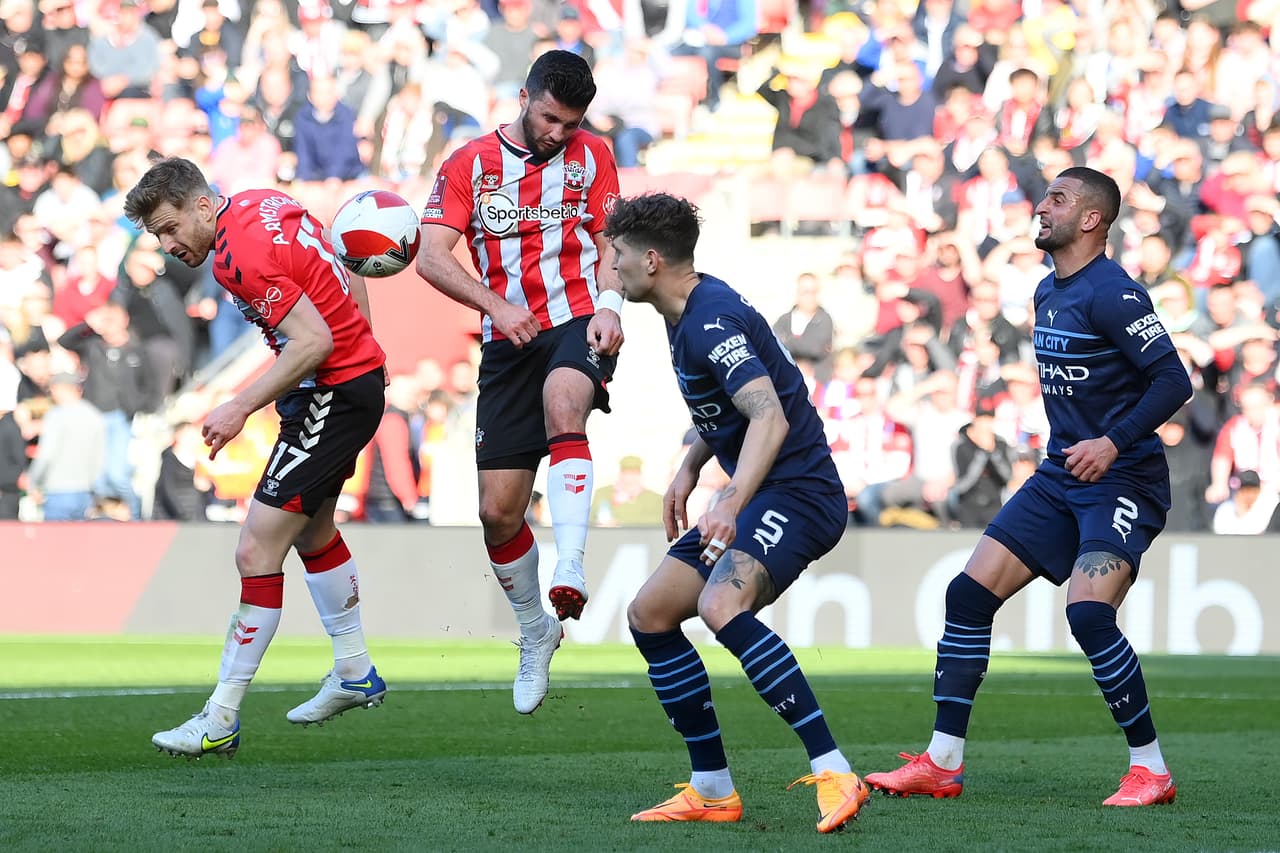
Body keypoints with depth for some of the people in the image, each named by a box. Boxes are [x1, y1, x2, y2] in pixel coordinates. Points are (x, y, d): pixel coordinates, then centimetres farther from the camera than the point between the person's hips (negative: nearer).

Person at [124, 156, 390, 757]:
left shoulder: (239, 255, -24)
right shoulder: (261, 203, 5)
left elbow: (313, 342, -29)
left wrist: (242, 407, -26)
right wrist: (359, 335, 22)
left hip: (332, 394, -11)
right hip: (360, 371, 11)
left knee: (257, 551, -13)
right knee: (312, 529, 28)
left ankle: (221, 719, -12)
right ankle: (355, 674, 43)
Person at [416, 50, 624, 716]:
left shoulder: (592, 156, 7)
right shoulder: (469, 163, 4)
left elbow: (609, 245, 9)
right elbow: (431, 256, -4)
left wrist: (609, 305, -12)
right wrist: (496, 306, -19)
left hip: (576, 323, -2)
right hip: (508, 342, 2)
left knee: (563, 404, -38)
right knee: (498, 511, -1)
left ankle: (570, 572, -50)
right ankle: (536, 635, 23)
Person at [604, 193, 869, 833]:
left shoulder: (713, 321, -19)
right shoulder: (685, 316, 13)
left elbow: (769, 417, -32)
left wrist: (732, 505, -43)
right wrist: (690, 468, 16)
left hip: (797, 491, -11)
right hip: (757, 497, 11)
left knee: (720, 607, -34)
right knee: (649, 616, 9)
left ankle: (834, 774, -36)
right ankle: (712, 792, 14)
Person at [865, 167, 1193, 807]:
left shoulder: (1112, 294, -15)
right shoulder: (1048, 292, 13)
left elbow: (1173, 381, -20)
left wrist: (1114, 442, -27)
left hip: (1122, 482, -9)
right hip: (1060, 478, 9)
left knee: (1087, 610, -25)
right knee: (969, 592, 0)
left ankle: (1151, 770, -11)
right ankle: (941, 765, 5)